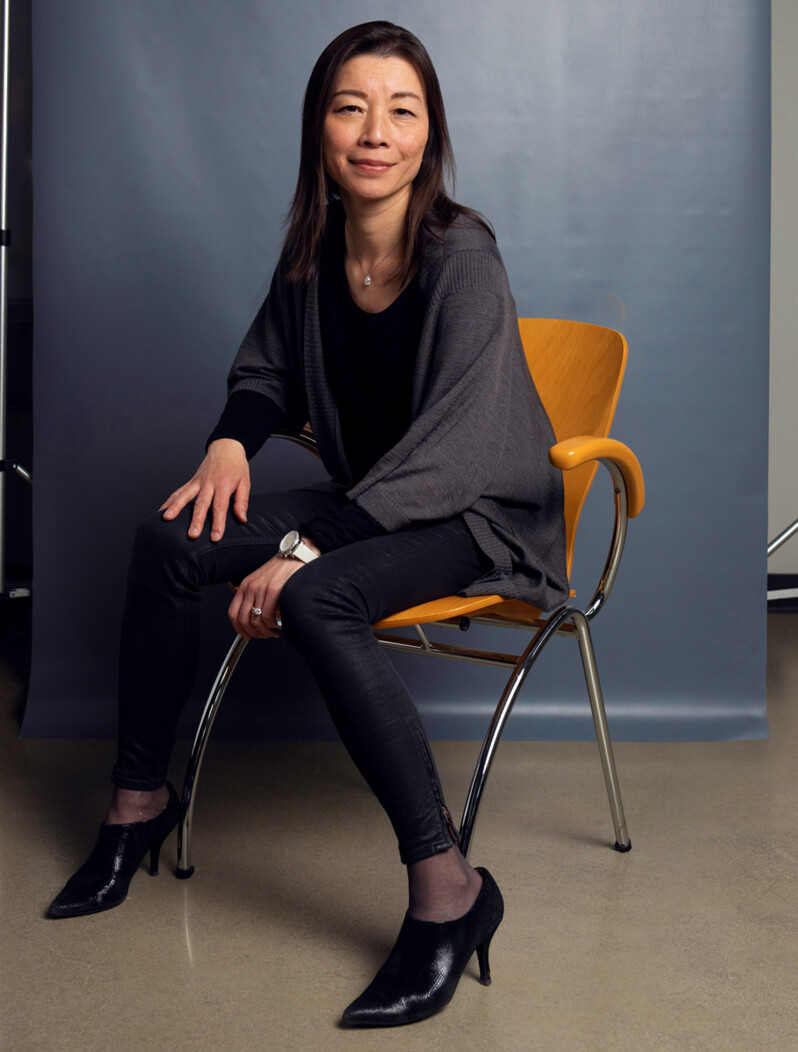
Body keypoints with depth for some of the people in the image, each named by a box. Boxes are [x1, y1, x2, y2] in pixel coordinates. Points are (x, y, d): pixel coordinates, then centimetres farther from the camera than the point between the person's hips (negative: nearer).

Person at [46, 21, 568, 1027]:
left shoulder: (462, 253, -20)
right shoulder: (313, 248, 1)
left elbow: (457, 441, -26)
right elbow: (266, 370, 17)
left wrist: (305, 547, -32)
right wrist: (232, 439, -7)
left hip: (480, 512, -7)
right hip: (370, 497, 7)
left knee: (315, 598, -35)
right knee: (168, 539, -11)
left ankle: (447, 888, -29)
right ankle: (138, 800, 4)